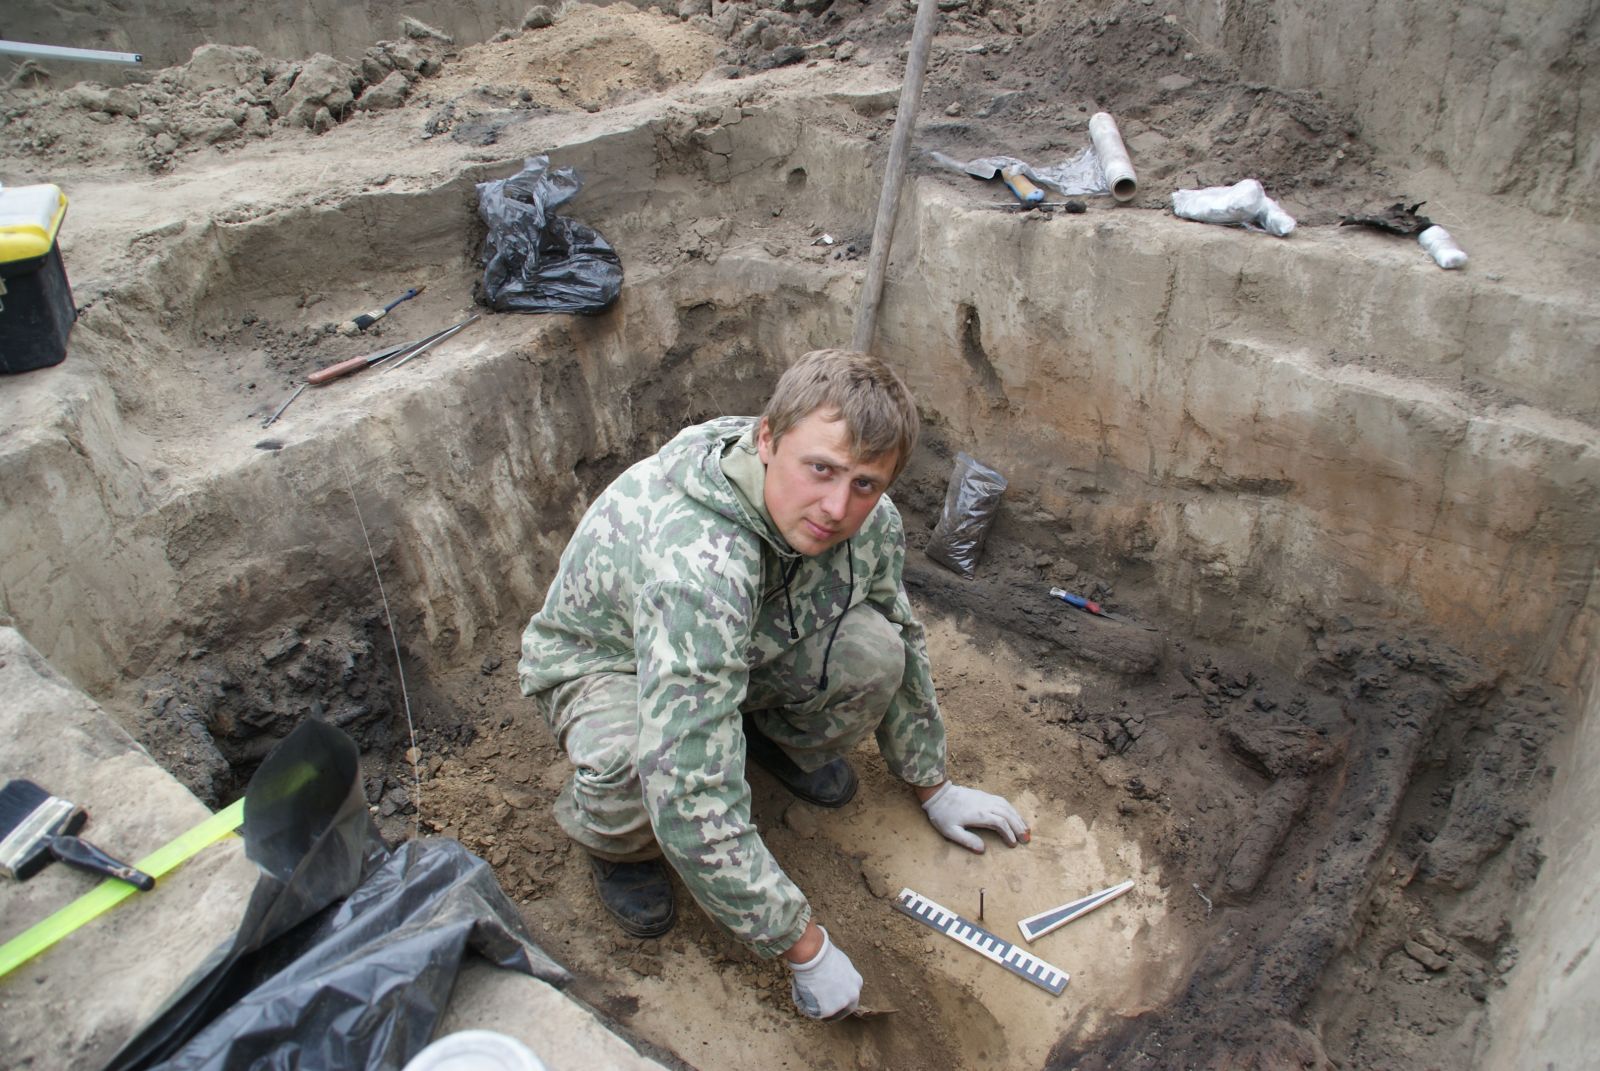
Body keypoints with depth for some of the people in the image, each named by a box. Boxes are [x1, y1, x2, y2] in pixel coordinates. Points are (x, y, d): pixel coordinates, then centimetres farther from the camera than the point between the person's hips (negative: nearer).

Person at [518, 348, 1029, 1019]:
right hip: (601, 659, -5)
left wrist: (932, 787, 8)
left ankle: (778, 737, 13)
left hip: (745, 649, 5)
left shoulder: (871, 521, -21)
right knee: (633, 774, -38)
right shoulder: (697, 561, -44)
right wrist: (805, 949, -32)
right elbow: (695, 805, -43)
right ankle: (616, 841, 2)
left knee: (872, 649, -22)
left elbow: (903, 643, 0)